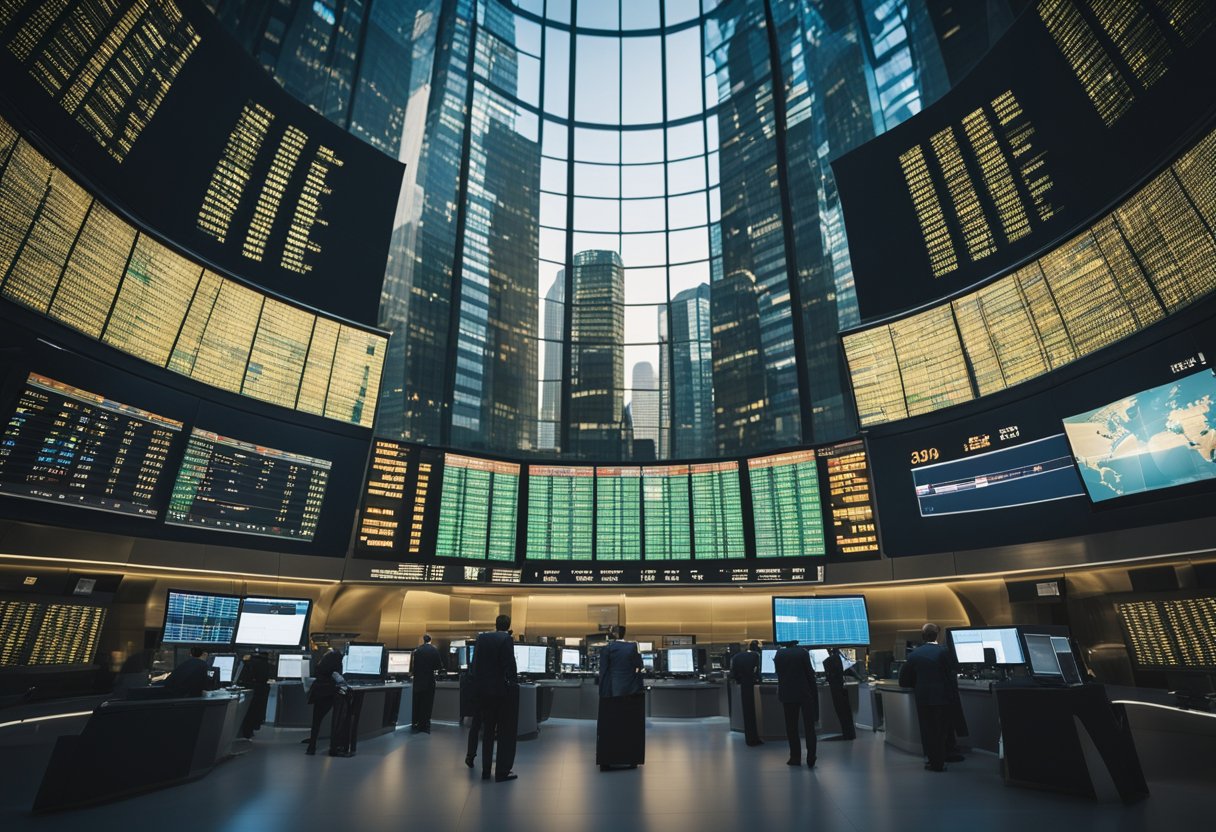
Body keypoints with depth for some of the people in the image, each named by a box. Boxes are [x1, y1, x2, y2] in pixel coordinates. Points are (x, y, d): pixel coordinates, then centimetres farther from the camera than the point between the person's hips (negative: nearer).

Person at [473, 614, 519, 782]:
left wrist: (478, 686, 13)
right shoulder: (506, 639, -15)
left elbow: (475, 664, 6)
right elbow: (510, 665, -18)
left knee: (488, 731, 18)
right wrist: (514, 683, -7)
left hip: (484, 690, 6)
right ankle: (502, 772, 9)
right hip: (502, 690, -6)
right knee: (506, 732, 6)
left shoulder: (481, 638, 3)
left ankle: (486, 770, 25)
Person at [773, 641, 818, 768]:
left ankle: (795, 758, 13)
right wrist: (814, 693, 2)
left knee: (791, 727, 11)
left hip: (787, 694, 2)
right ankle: (811, 760, 5)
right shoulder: (803, 652, -8)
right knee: (809, 727, 7)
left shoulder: (778, 654, 0)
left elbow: (779, 674, 8)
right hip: (805, 693, -1)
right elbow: (810, 674, -7)